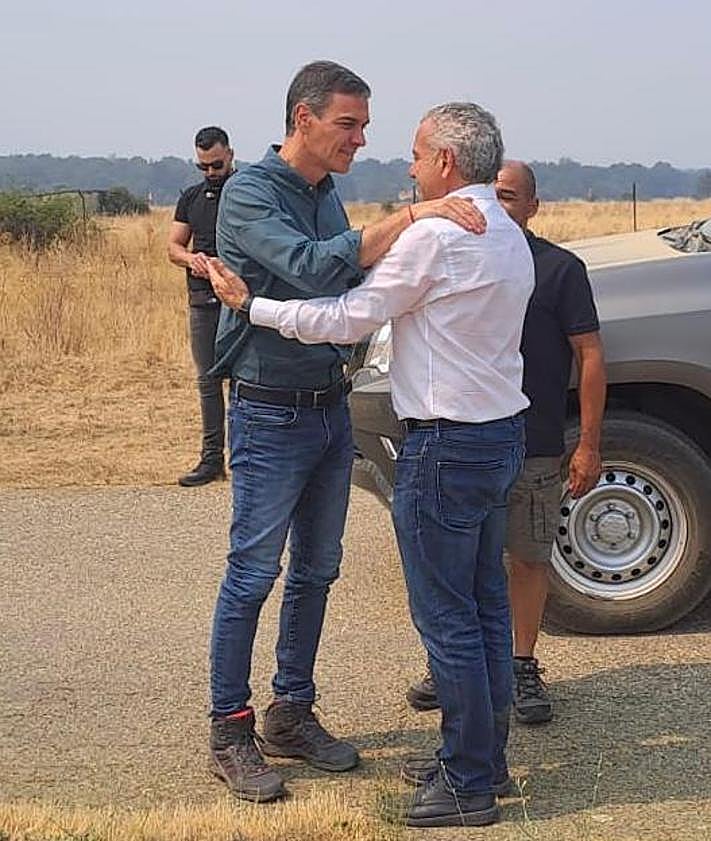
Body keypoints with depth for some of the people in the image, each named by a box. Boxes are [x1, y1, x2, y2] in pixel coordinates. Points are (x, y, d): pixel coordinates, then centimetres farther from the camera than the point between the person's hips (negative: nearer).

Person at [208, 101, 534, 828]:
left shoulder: (435, 235, -17)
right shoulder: (510, 237, 12)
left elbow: (347, 320, -13)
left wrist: (250, 305, -4)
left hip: (446, 447, -9)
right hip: (502, 434, 10)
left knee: (447, 618, -1)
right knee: (485, 605, 16)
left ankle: (467, 785, 8)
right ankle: (487, 760, 27)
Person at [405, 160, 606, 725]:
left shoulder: (560, 268, -4)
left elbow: (590, 356, -5)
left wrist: (589, 445, -9)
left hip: (534, 449, -3)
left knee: (529, 557, 8)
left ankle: (524, 668, 24)